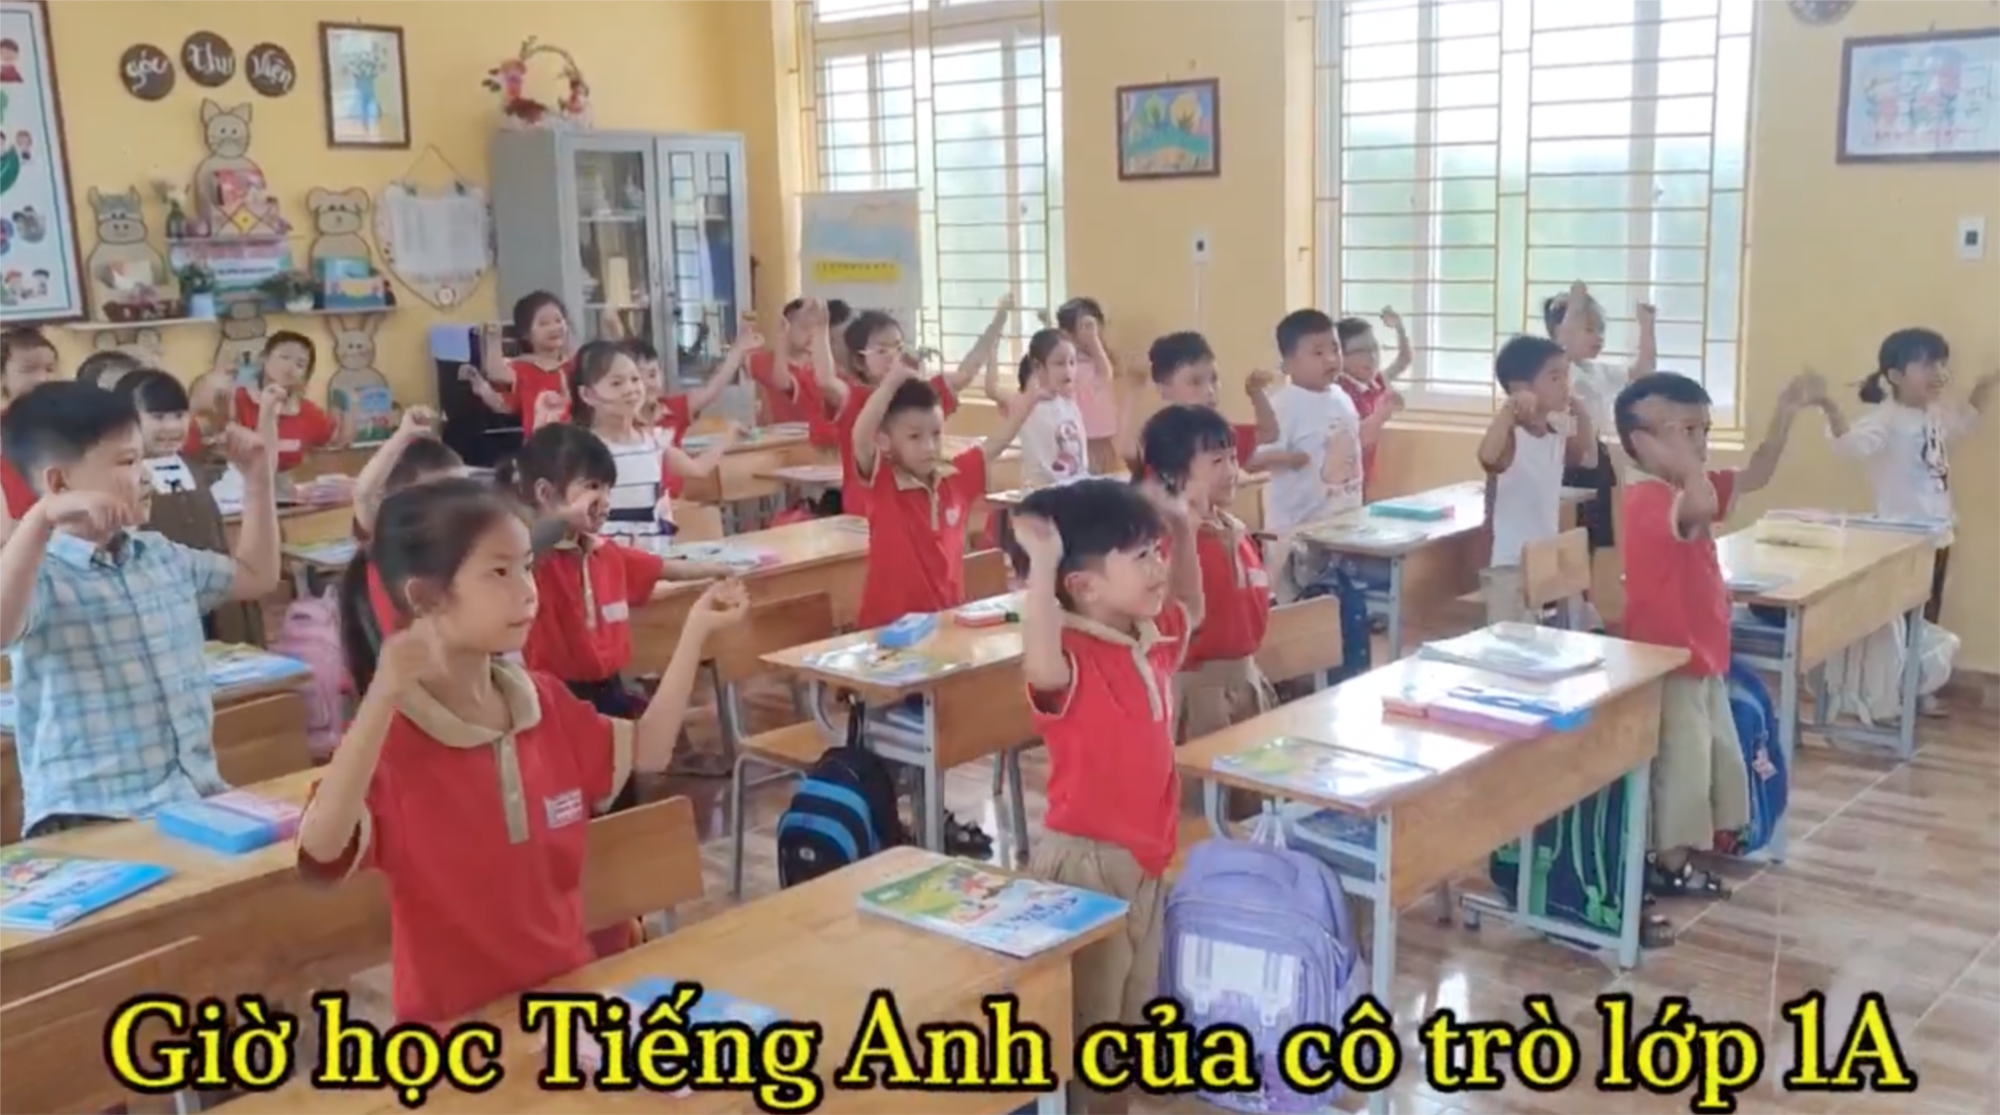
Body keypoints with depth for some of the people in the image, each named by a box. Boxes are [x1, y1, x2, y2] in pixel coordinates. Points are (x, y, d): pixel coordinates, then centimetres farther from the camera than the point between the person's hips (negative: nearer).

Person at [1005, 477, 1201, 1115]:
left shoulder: (1152, 637, 3)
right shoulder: (1072, 658, -23)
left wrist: (1182, 532, 12)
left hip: (1145, 857, 9)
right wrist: (1040, 568, -44)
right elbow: (1040, 669, -49)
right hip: (1084, 860, -9)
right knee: (1087, 1020, 4)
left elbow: (1190, 607, 26)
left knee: (1133, 1009, 24)